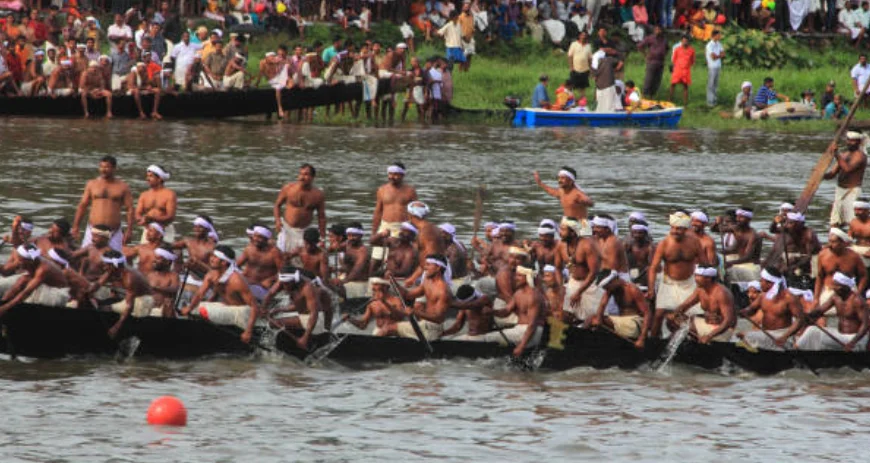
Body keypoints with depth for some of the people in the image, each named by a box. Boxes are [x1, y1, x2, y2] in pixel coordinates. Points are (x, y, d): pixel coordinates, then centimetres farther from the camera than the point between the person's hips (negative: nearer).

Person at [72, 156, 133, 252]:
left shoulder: (123, 187, 4)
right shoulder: (92, 184, 8)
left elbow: (129, 209, 3)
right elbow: (82, 206, 10)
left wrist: (129, 230, -6)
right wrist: (75, 227, 6)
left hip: (114, 232, -1)